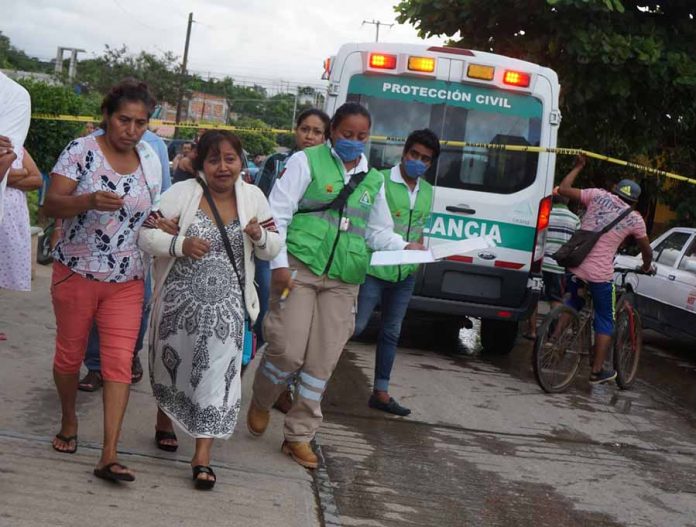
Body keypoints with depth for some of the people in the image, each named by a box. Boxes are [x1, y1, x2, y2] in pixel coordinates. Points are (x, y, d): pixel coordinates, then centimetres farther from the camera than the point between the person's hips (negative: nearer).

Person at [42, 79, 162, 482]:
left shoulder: (150, 160, 5)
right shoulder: (81, 151, -9)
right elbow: (52, 205, -16)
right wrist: (89, 200, -34)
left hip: (127, 281, 3)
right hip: (77, 272, -2)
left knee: (120, 362, -6)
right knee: (70, 354, 11)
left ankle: (110, 455, -6)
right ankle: (69, 422, 37)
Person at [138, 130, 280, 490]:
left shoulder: (253, 197, 3)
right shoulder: (182, 193, -7)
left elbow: (272, 249, 10)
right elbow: (147, 236, -9)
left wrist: (259, 237, -13)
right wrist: (180, 245, -26)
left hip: (225, 305, 1)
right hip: (179, 299, -1)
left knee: (217, 374, -6)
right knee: (172, 365, 16)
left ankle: (202, 455, 0)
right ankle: (165, 421, 45)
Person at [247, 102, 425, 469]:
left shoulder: (372, 180, 17)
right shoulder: (307, 161, 1)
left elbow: (378, 231, 23)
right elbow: (278, 213, -4)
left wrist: (404, 247, 4)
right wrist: (279, 263, -12)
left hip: (342, 281, 4)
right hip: (299, 269, -4)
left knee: (323, 361, 3)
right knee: (289, 350, -9)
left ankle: (299, 435, 16)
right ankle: (260, 403, 23)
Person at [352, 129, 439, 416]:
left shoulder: (427, 191, 11)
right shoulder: (381, 181, -10)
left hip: (405, 274, 7)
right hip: (375, 270, -7)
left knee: (391, 332, 12)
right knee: (355, 326, -7)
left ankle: (381, 392, 21)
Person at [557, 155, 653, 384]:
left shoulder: (599, 196, 5)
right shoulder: (634, 219, 4)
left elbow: (563, 189, 7)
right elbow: (646, 250, 17)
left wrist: (578, 167, 20)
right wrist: (647, 267, 37)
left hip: (575, 267, 3)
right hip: (601, 274, -3)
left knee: (573, 303, 30)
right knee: (605, 321, 13)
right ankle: (597, 371, 15)